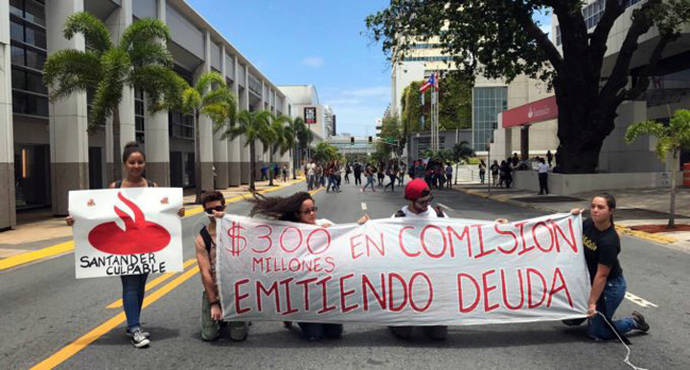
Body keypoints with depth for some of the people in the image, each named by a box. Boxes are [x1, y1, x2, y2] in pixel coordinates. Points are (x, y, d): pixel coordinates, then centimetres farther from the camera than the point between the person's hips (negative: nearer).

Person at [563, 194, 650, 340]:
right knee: (570, 319, 11)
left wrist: (592, 302, -18)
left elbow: (601, 275, -23)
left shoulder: (609, 241, -29)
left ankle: (633, 321, 22)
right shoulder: (588, 224, -9)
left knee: (596, 332, 6)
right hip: (589, 280, 7)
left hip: (610, 286, -7)